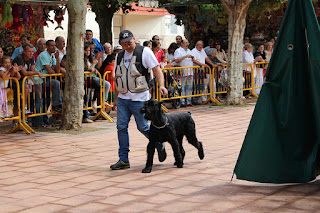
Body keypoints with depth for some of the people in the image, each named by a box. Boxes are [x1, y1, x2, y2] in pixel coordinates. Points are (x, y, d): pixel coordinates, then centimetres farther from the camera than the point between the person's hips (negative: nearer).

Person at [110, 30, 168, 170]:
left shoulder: (145, 52, -4)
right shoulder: (119, 56, 14)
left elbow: (156, 69, -9)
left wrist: (161, 85, -25)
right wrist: (116, 98, 20)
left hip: (139, 98, -5)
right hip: (123, 98, 5)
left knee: (143, 127, -2)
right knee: (121, 127, 0)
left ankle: (159, 145, 26)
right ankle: (123, 160, 6)